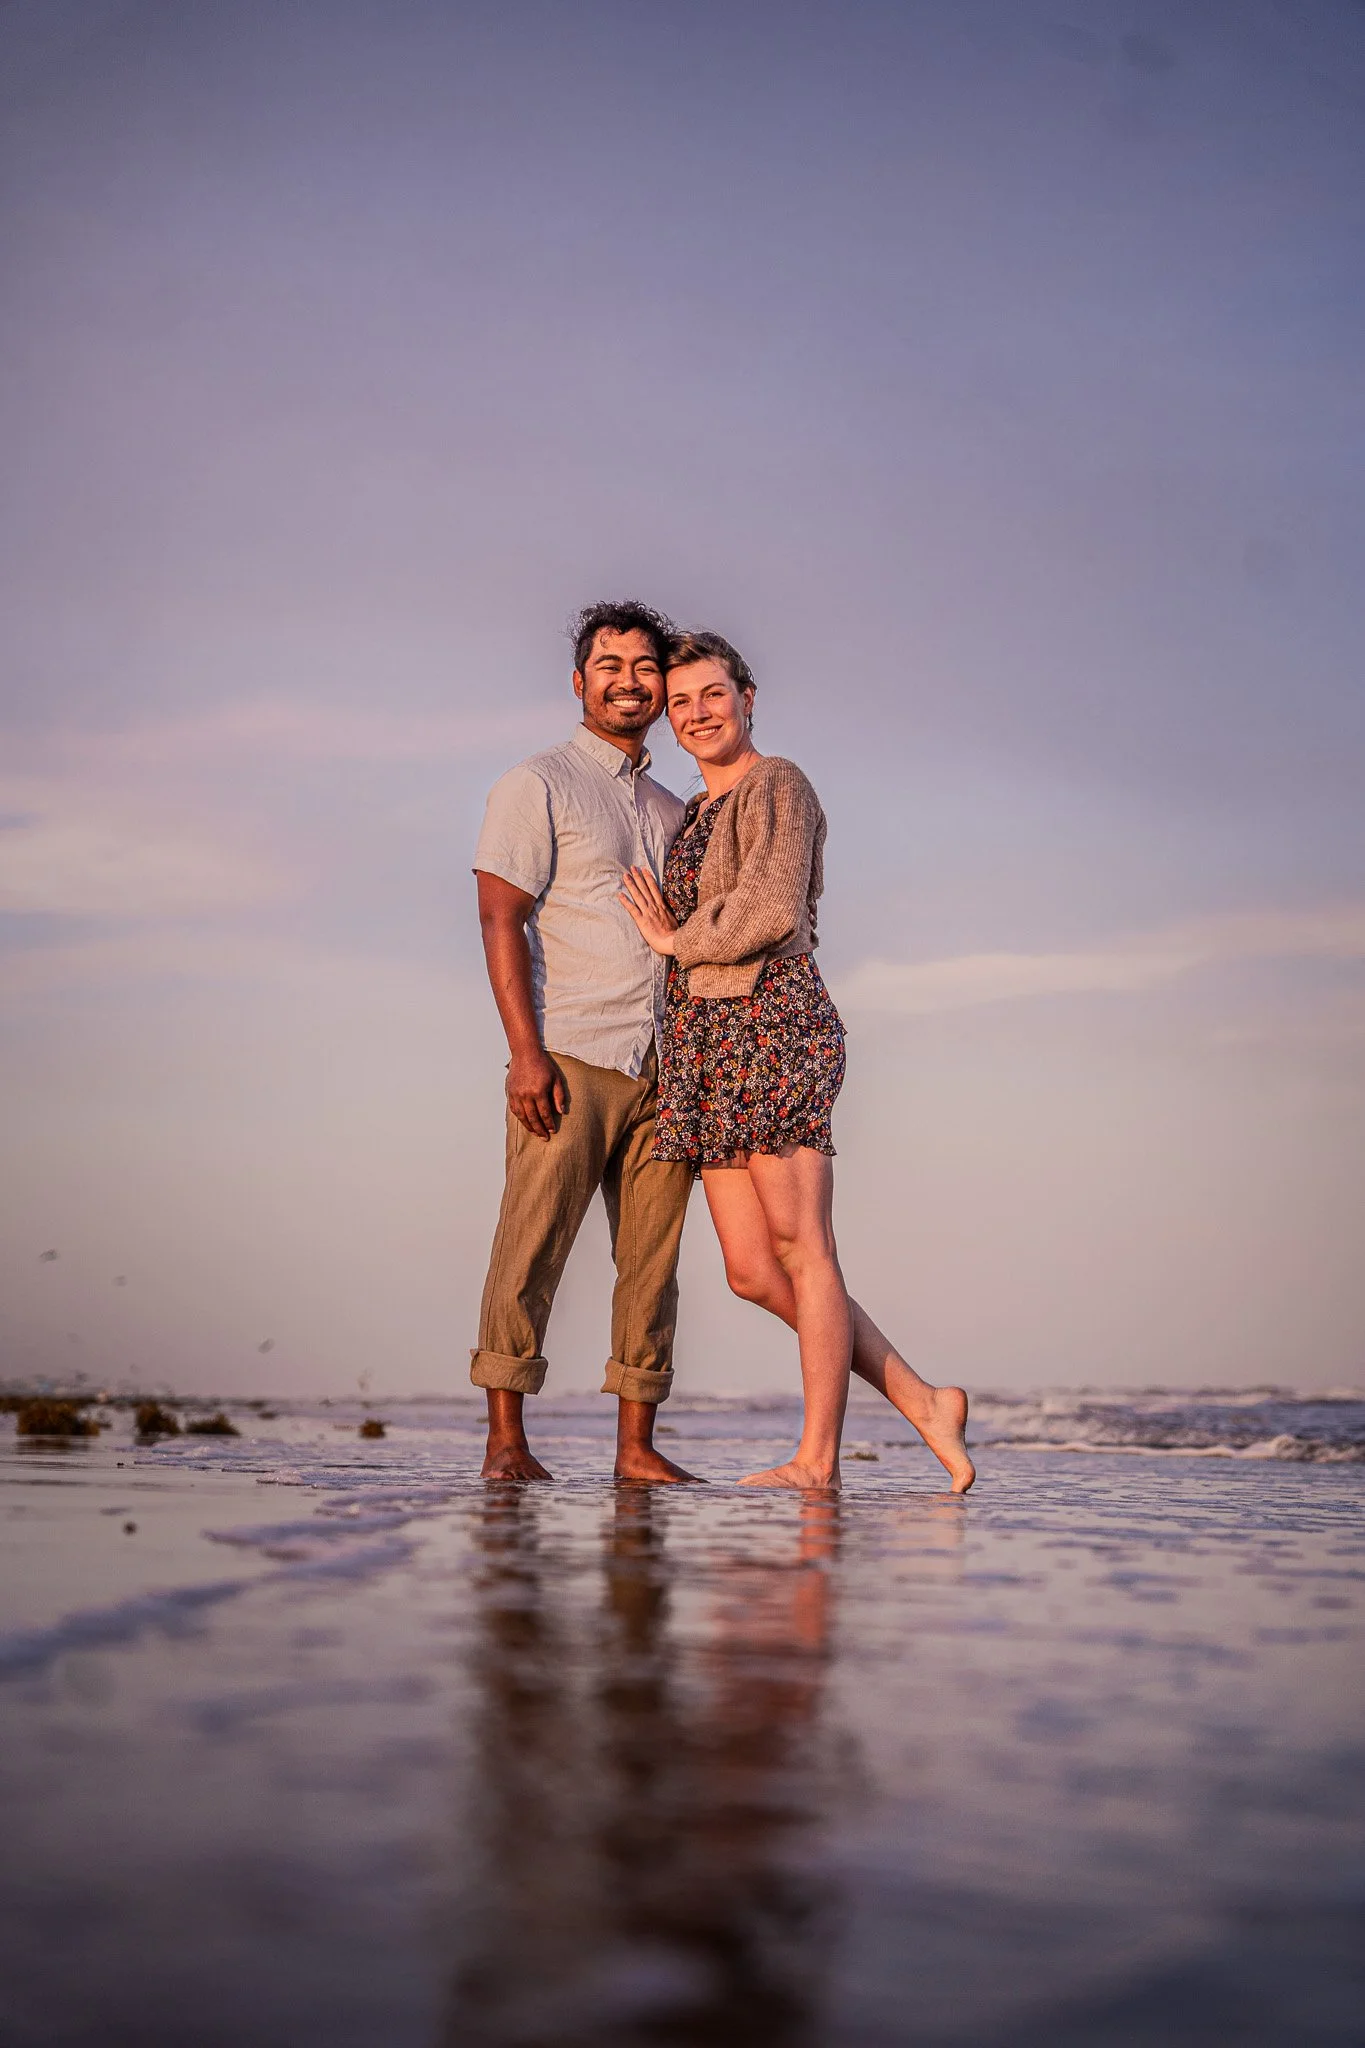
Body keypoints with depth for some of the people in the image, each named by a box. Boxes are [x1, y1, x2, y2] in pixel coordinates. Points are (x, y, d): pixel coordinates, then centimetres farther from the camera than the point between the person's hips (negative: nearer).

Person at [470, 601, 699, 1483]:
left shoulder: (672, 811, 21)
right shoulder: (538, 785, 3)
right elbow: (500, 920, -6)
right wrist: (526, 1050, -16)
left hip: (664, 1069, 6)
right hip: (570, 1058, -5)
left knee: (652, 1258, 3)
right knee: (531, 1249, -7)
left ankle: (638, 1442, 8)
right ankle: (507, 1441, -1)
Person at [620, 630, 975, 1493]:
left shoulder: (777, 784, -2)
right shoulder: (698, 813, 24)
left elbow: (772, 912, -14)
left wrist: (678, 939, -1)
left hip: (771, 1025, -9)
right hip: (708, 1044, 9)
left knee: (801, 1251, -7)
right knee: (753, 1272, 3)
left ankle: (818, 1459, -2)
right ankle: (925, 1404, 9)